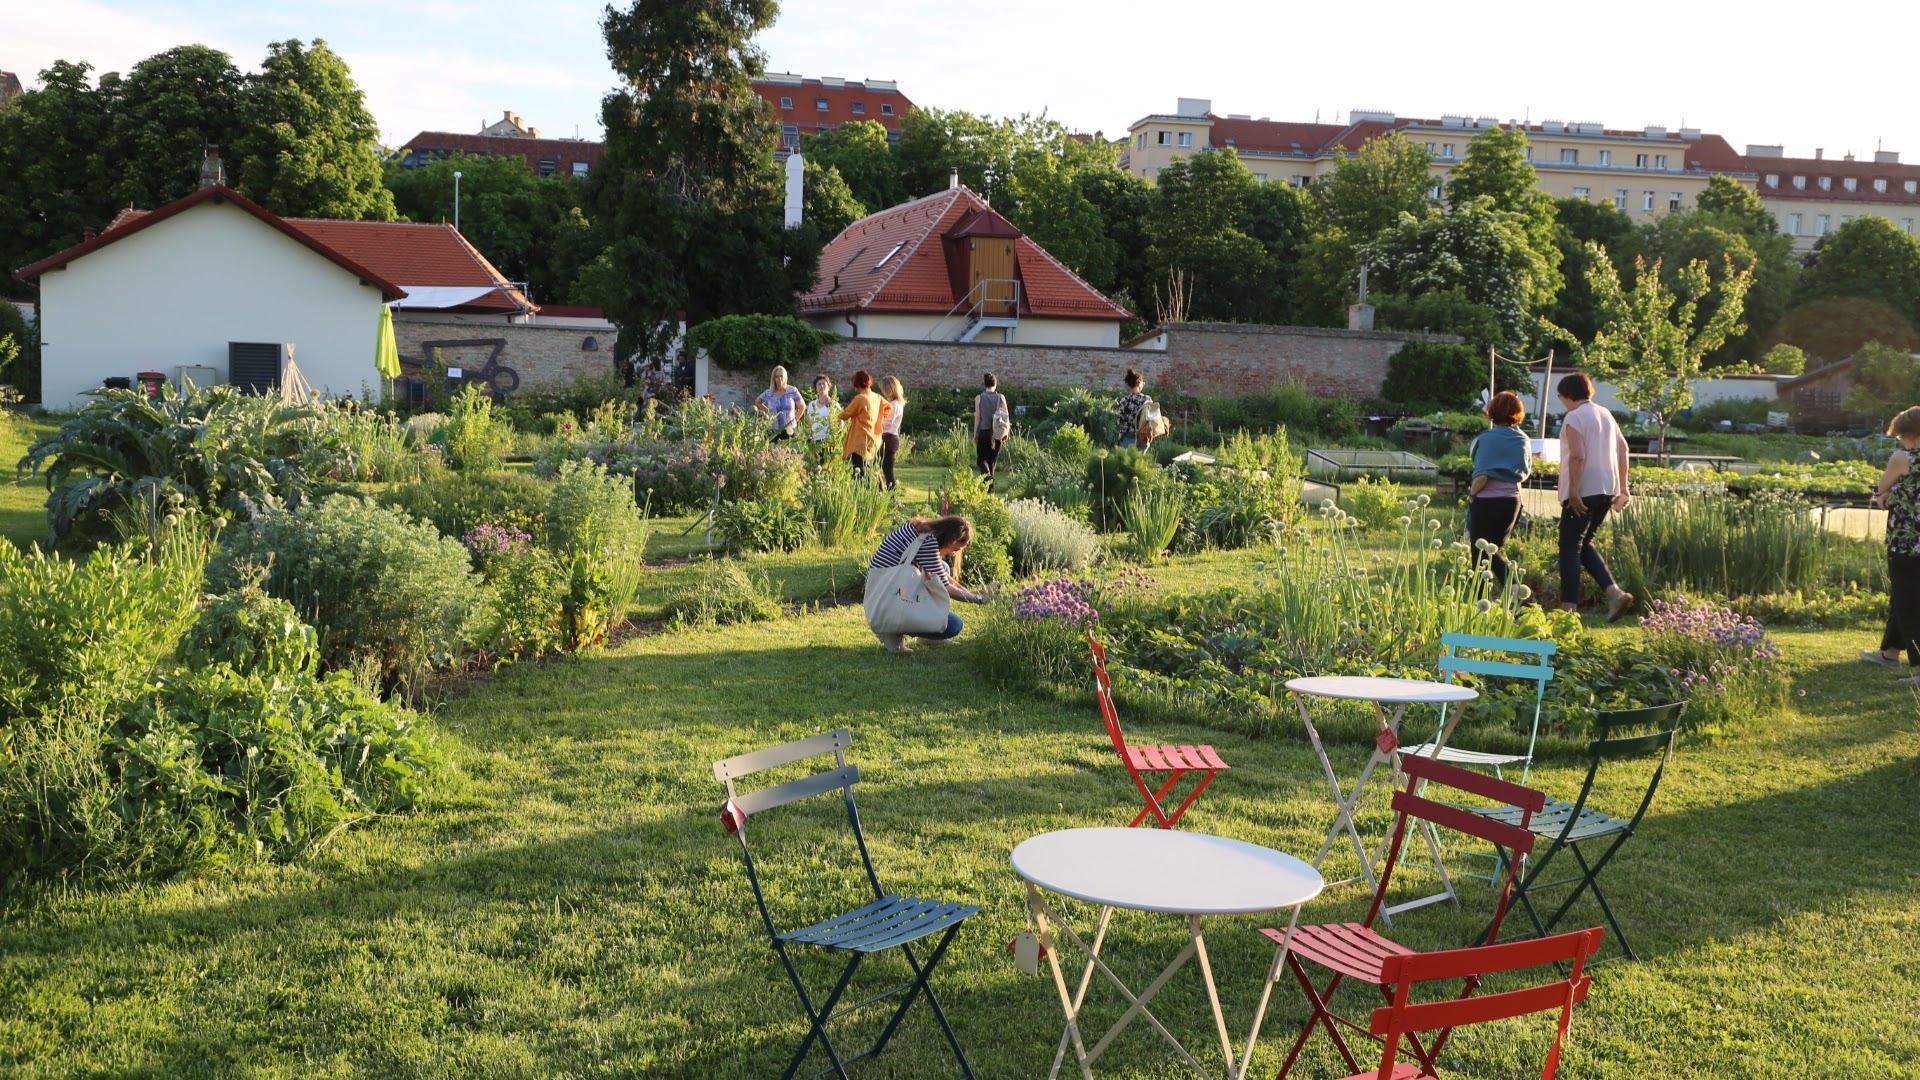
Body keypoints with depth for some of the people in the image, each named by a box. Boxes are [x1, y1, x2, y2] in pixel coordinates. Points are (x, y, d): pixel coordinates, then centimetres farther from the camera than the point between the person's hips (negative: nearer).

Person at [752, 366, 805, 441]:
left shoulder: (792, 391, 1)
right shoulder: (768, 393, 5)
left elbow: (802, 406, 13)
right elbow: (757, 402, 24)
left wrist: (795, 419, 7)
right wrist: (768, 411, 14)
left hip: (789, 431, -1)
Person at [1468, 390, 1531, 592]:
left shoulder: (1488, 438, -13)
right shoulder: (1523, 440, 4)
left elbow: (1482, 474, -18)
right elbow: (1525, 474, 11)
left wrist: (1472, 494, -4)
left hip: (1486, 501, -5)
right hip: (1512, 501, 5)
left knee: (1481, 554, 4)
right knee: (1495, 551, 19)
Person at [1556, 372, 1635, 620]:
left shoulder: (1574, 418, -9)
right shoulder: (1606, 415, 16)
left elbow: (1577, 455, -20)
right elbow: (1622, 448, 17)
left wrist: (1573, 491, -21)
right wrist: (1623, 488, 19)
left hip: (1583, 491, -8)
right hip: (1608, 490, 8)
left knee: (1570, 547, -2)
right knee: (1584, 544, 17)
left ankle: (1568, 607, -5)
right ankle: (1615, 593, 2)